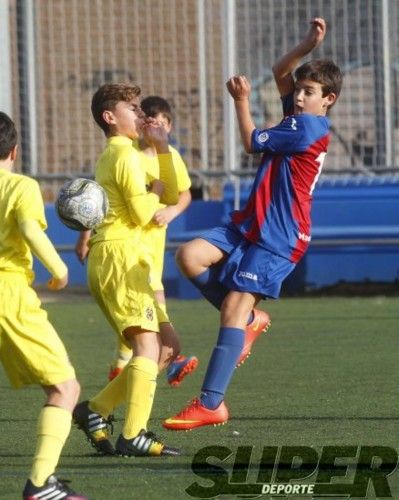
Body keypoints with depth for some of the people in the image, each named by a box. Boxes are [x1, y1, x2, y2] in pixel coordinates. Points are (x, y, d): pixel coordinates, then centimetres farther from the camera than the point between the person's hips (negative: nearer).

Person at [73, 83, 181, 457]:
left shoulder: (111, 155, 24)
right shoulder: (125, 153, -7)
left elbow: (171, 197, 22)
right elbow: (142, 213, -14)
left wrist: (162, 148, 15)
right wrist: (155, 190, 4)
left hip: (106, 258, 10)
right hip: (120, 254, -10)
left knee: (159, 347, 10)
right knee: (148, 344, -18)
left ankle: (95, 411, 7)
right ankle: (133, 436, -26)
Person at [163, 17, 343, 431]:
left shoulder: (307, 127, -14)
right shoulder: (301, 119, 14)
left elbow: (252, 143, -7)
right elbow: (280, 73, 25)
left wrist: (242, 101, 5)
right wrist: (309, 44, 11)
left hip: (278, 237, -9)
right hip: (249, 225, 9)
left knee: (234, 308, -13)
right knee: (189, 256, -10)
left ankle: (211, 403, -14)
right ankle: (247, 318, 8)